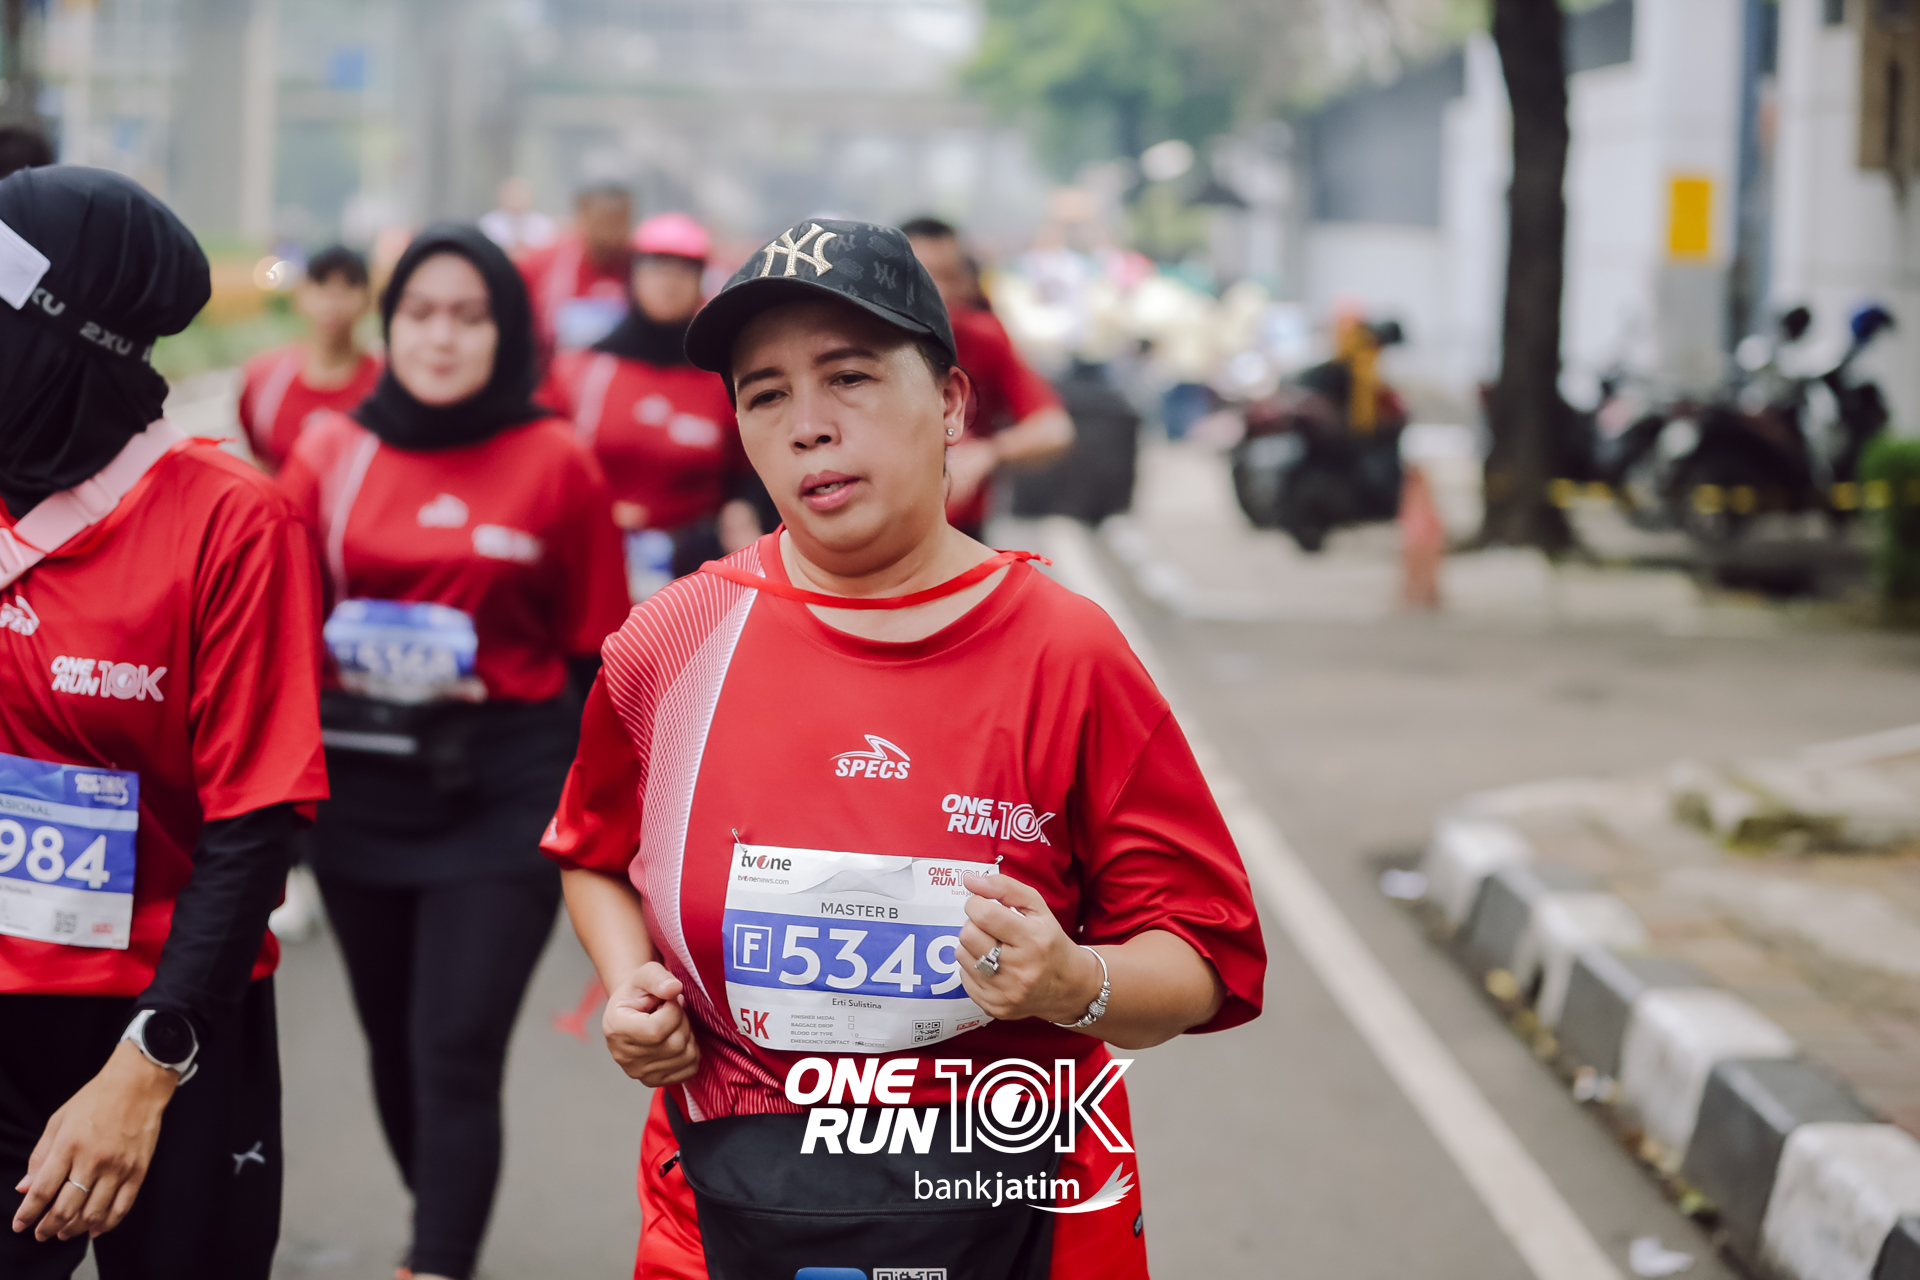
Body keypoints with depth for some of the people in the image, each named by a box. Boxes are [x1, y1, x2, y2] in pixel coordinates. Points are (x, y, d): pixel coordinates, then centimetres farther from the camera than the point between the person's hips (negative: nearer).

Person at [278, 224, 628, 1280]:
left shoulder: (557, 465, -2)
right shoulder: (332, 451, 4)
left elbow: (598, 659, 3)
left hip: (503, 793, -3)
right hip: (360, 785, 3)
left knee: (456, 1054, -9)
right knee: (391, 1041, 13)